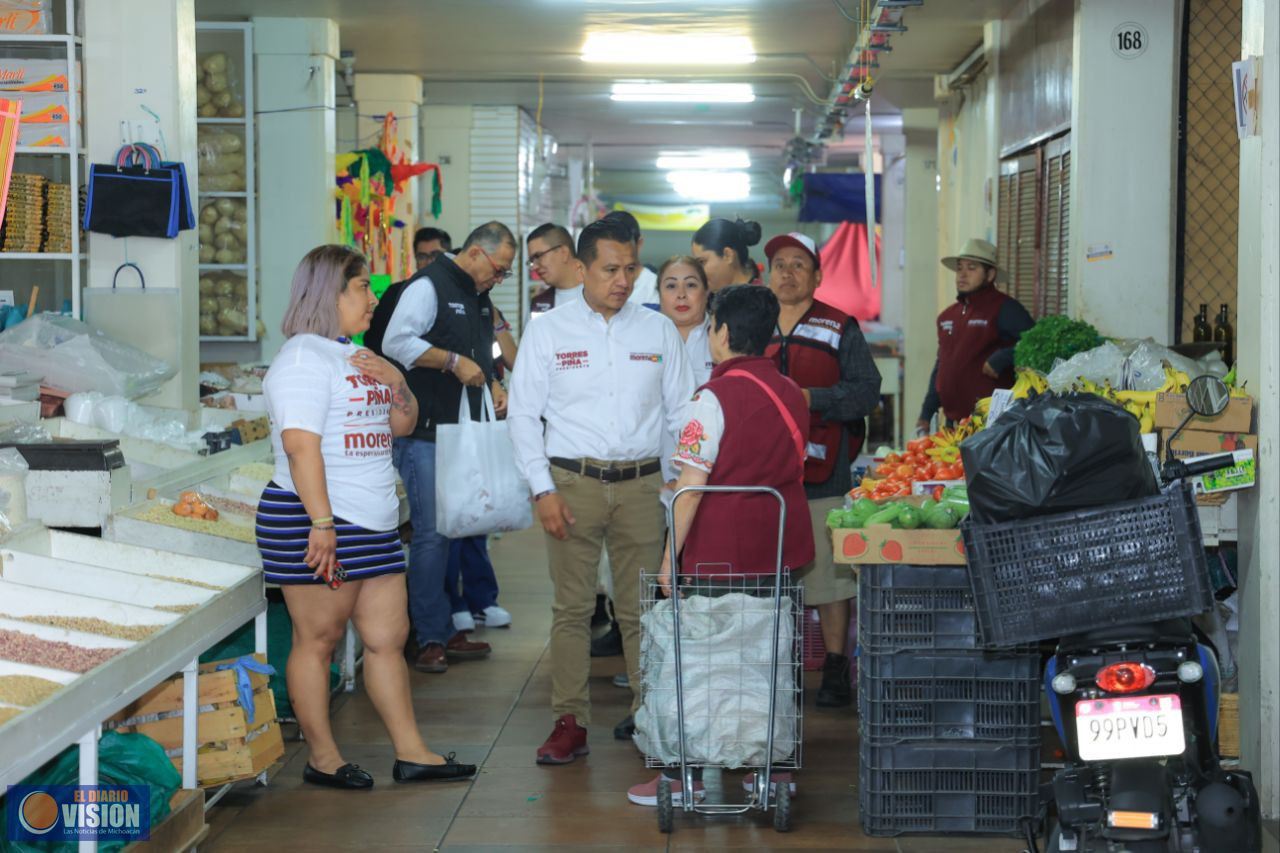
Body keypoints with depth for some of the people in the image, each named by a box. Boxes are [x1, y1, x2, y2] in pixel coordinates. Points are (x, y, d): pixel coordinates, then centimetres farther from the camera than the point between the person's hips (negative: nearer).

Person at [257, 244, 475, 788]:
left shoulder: (355, 356, 18)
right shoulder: (305, 357, -11)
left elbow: (402, 425, 24)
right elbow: (300, 444, -21)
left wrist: (396, 382, 3)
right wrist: (322, 524, -26)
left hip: (373, 521, 9)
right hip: (321, 523, -9)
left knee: (387, 637, 9)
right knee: (318, 640, -1)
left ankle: (411, 753, 13)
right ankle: (323, 759, 7)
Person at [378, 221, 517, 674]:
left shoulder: (479, 296, 18)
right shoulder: (428, 286, -10)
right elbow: (396, 342, -20)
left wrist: (491, 382, 12)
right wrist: (453, 362, -21)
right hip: (425, 432, -9)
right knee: (432, 534, -7)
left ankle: (445, 631, 18)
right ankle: (431, 637, 0)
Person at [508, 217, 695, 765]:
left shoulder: (658, 331, 9)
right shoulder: (548, 330, 4)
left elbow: (681, 411, 13)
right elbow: (524, 415, 3)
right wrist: (544, 490, -5)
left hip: (642, 483, 1)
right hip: (573, 482, -1)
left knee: (642, 608, 2)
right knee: (572, 607, 1)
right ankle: (570, 722, 7)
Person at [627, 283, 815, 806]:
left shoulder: (717, 396, -13)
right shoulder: (792, 395, 7)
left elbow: (692, 484, -16)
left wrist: (671, 555, -10)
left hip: (719, 554, -6)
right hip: (779, 551, 6)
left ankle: (683, 775, 6)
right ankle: (776, 766, 19)